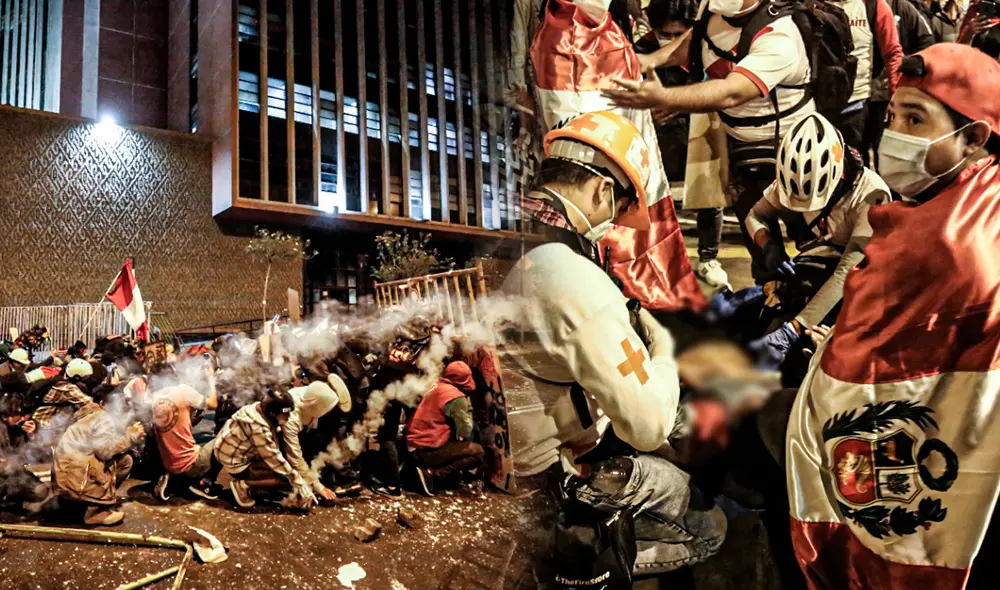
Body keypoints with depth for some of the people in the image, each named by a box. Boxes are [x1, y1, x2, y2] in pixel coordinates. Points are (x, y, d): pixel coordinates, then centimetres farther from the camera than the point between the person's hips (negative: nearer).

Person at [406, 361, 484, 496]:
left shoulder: (436, 389, 12)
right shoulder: (457, 398, -12)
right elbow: (465, 432, -10)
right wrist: (468, 410, 4)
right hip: (428, 451, -9)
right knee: (477, 452, -4)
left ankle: (429, 470, 6)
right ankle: (431, 473, -12)